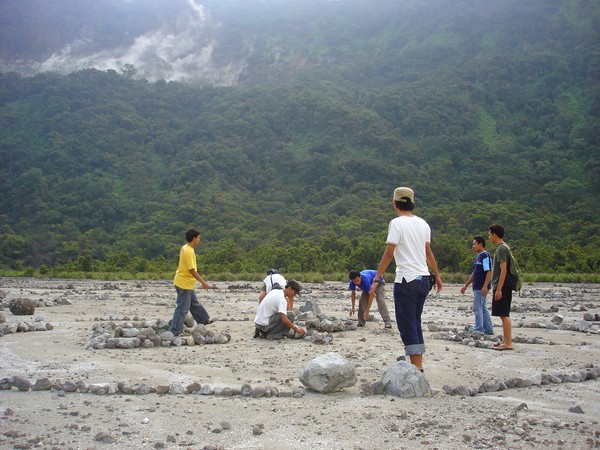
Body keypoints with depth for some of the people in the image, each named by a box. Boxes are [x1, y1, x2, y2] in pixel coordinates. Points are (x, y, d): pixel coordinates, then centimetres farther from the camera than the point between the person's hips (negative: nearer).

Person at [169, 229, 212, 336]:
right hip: (184, 284, -10)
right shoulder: (189, 251, -22)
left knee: (194, 303, 24)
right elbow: (192, 270, -25)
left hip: (188, 284, 10)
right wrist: (203, 282, -21)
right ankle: (174, 331, 0)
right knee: (182, 308, -4)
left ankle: (204, 319, 39)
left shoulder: (185, 248, 8)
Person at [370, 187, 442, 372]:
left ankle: (416, 368, -3)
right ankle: (419, 365, 18)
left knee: (407, 325, -1)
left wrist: (376, 279, -13)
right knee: (416, 323, 16)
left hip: (406, 280, -7)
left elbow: (388, 254, -15)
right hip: (424, 279, 7)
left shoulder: (397, 223, -10)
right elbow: (428, 253, 19)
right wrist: (437, 276, 29)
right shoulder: (422, 223, 11)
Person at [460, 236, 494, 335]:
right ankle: (488, 330, 18)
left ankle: (478, 330, -2)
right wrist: (466, 285, 22)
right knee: (483, 308, 13)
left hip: (481, 288, -10)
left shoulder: (486, 256, -13)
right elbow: (474, 273, 23)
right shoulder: (478, 257, 17)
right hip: (477, 287, 10)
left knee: (477, 308, -7)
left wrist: (485, 286, -25)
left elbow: (489, 272, -20)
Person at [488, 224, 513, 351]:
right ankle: (505, 340, 20)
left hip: (502, 287, -10)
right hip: (501, 287, 10)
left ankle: (508, 343, -6)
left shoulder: (501, 249, -14)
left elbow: (503, 270, -20)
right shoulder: (503, 247, 16)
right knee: (503, 315, 13)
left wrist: (499, 289, -21)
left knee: (504, 315, -8)